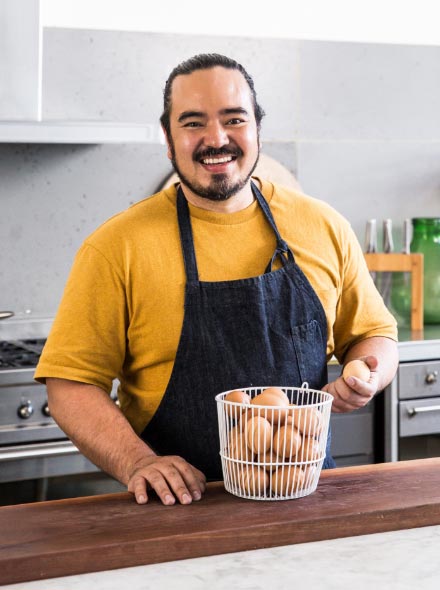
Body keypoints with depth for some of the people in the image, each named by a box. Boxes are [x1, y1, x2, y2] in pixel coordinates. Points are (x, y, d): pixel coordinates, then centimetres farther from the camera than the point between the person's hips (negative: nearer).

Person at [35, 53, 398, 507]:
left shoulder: (322, 227, 7)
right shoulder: (116, 247, -3)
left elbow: (374, 333, 19)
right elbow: (70, 384, -4)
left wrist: (366, 375, -3)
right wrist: (136, 462, -19)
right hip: (182, 503, -3)